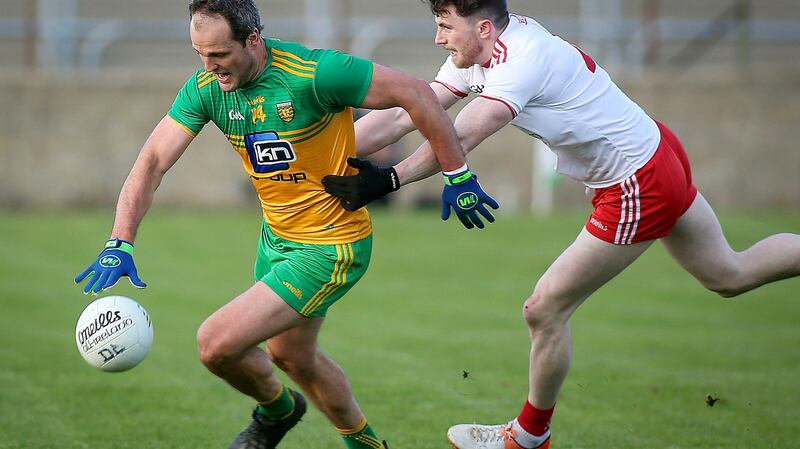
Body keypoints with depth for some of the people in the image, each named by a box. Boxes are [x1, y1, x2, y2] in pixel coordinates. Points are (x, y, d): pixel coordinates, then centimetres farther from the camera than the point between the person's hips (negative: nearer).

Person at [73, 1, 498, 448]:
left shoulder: (313, 72, -27)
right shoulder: (205, 88, -9)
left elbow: (415, 93, -20)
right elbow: (153, 162, -10)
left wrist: (458, 176, -13)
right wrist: (119, 243, -23)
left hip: (330, 249, -8)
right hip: (276, 238, 8)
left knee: (216, 344, -14)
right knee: (291, 356, 25)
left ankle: (276, 410, 19)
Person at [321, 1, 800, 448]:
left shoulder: (523, 60, -28)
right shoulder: (477, 56, -1)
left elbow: (458, 141, -39)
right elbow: (405, 115, -3)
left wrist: (387, 179, -43)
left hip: (637, 191, -10)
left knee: (544, 311, -1)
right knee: (729, 274, 25)